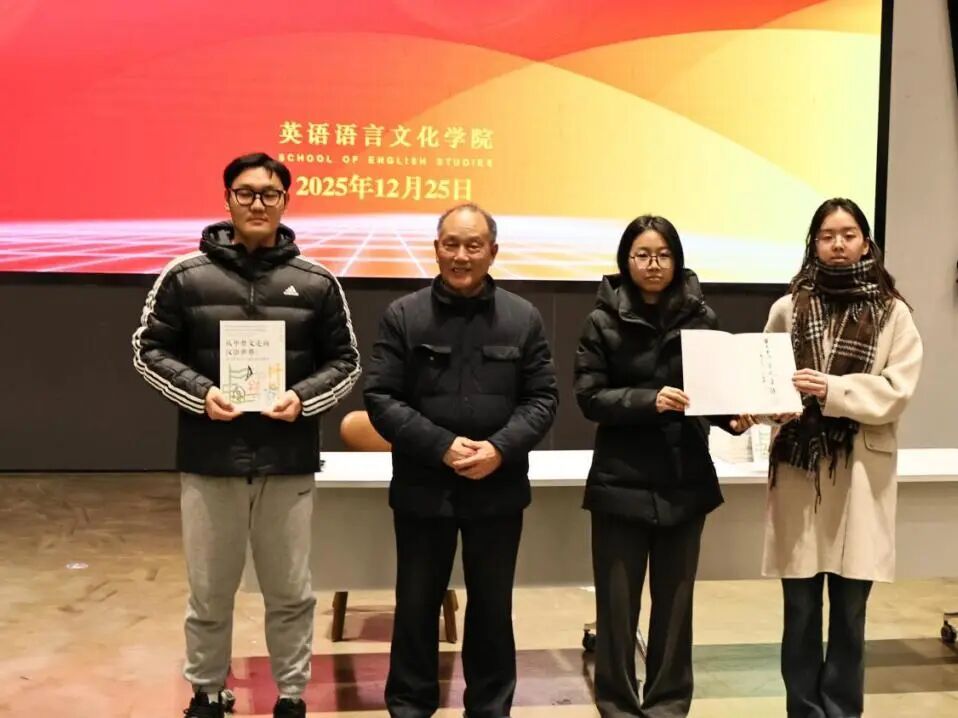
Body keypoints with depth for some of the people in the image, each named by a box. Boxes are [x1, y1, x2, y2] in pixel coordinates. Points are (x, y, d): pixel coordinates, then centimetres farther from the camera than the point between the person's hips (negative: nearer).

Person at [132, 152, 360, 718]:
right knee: (209, 594, 13)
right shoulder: (186, 276, -1)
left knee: (291, 593, 11)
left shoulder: (317, 282, 2)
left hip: (289, 464, 1)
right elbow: (149, 350, 4)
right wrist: (200, 393, -12)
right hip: (209, 461, 0)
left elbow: (346, 360, 7)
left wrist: (304, 397, -11)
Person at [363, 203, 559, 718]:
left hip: (499, 489, 1)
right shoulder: (403, 316, -3)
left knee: (492, 606, 14)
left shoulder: (523, 318, 2)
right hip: (422, 487, -1)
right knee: (416, 604, 11)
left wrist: (500, 448, -16)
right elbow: (380, 398, -7)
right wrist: (442, 446, -18)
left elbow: (542, 398, 0)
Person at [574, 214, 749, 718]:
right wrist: (648, 400, -22)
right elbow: (589, 397, -8)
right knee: (618, 601, 6)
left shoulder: (701, 317, 2)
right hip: (622, 482, -2)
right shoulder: (604, 321, -3)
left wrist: (733, 416, -15)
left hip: (685, 481, 2)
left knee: (674, 599, 13)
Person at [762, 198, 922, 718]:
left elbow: (897, 389, -6)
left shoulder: (892, 312, 3)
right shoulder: (788, 309, 4)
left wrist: (831, 390, -17)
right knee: (800, 608, 7)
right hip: (799, 470, 1)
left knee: (849, 609, 7)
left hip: (862, 473, 0)